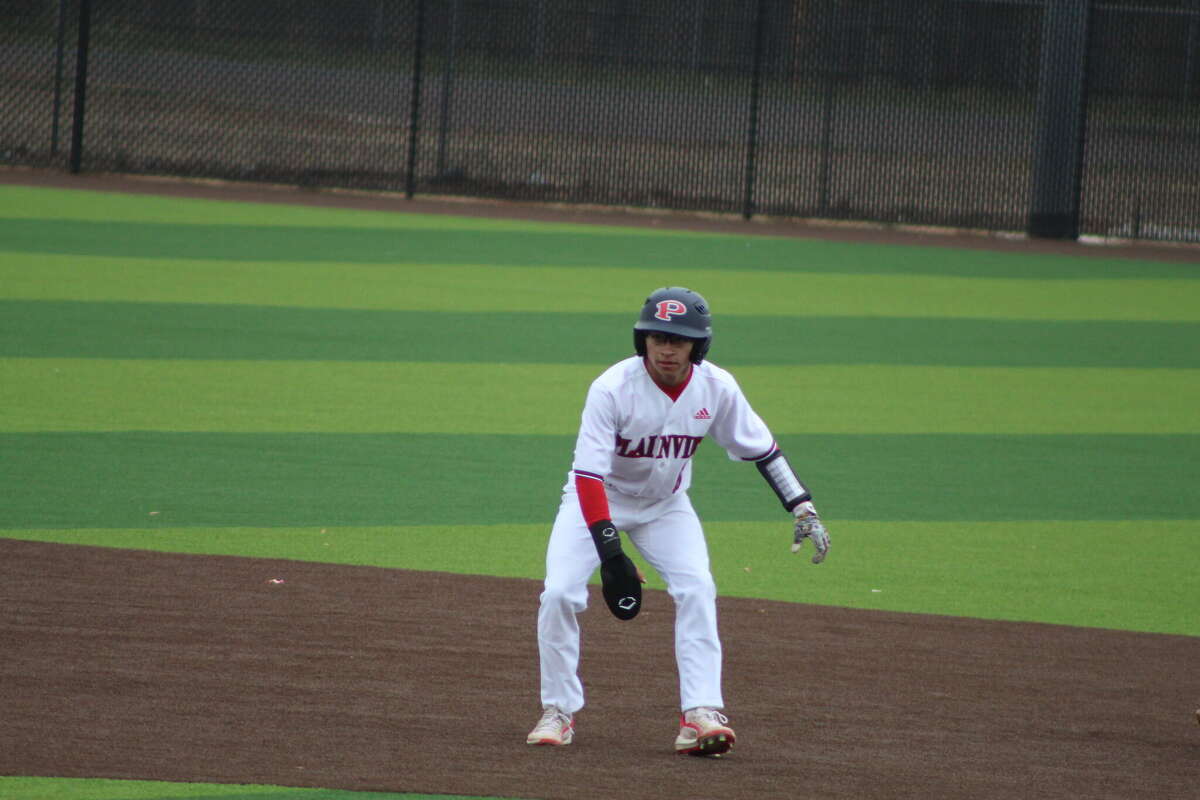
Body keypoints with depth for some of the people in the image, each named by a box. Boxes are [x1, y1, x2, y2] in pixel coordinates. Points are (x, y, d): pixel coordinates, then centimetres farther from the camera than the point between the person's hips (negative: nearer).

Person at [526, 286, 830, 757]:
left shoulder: (716, 388, -17)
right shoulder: (612, 389, -30)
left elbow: (761, 449, -2)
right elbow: (589, 474, -34)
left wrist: (803, 509, -9)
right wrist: (611, 554, -41)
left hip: (666, 506, 3)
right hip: (597, 501, -3)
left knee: (697, 590, -18)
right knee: (561, 593, -18)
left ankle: (700, 715, -19)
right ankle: (558, 712, -2)